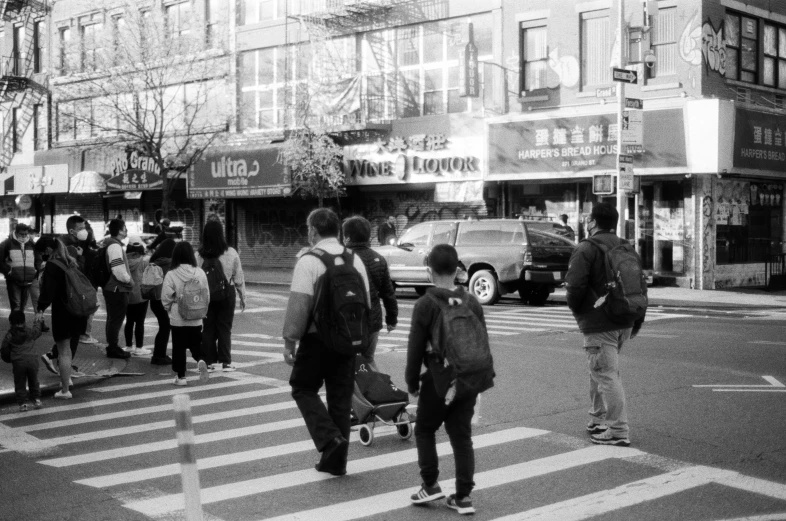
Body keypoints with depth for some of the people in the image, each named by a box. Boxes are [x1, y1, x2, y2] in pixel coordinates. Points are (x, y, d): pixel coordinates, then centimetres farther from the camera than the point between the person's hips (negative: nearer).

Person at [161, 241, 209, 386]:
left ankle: (180, 376, 12)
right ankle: (200, 360, -12)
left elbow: (166, 298, -9)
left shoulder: (171, 274, -13)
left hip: (177, 318, -2)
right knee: (196, 345, 16)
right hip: (196, 318, 2)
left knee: (179, 347, 9)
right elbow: (206, 294, 3)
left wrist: (170, 307, 11)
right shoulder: (200, 273, -5)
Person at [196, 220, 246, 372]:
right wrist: (243, 297, 8)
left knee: (208, 328, 10)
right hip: (226, 293, 0)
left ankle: (209, 362, 13)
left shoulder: (200, 255, -9)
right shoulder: (231, 253, -8)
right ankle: (226, 362, 11)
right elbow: (238, 277, -2)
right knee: (225, 327, 10)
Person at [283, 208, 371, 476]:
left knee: (304, 388, 12)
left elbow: (299, 304, -16)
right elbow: (365, 301, 10)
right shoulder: (355, 260, 7)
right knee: (341, 396, 12)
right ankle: (335, 461, 17)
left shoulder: (308, 261, -12)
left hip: (317, 338, -5)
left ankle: (328, 436, -9)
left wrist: (289, 341, -9)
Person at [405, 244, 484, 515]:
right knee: (462, 436, 9)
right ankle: (463, 496, 9)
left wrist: (412, 381, 3)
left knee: (424, 430, 14)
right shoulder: (473, 303, 5)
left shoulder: (425, 305, -10)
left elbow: (415, 348, -9)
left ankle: (430, 485, 12)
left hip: (438, 379, -4)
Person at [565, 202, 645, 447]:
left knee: (606, 375, -6)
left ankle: (618, 431, -6)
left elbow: (575, 285, -20)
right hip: (624, 323, 9)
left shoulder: (586, 249, -11)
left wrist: (575, 309, 0)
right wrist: (637, 321, 18)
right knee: (601, 372, 21)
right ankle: (598, 420, 30)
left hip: (599, 325, -8)